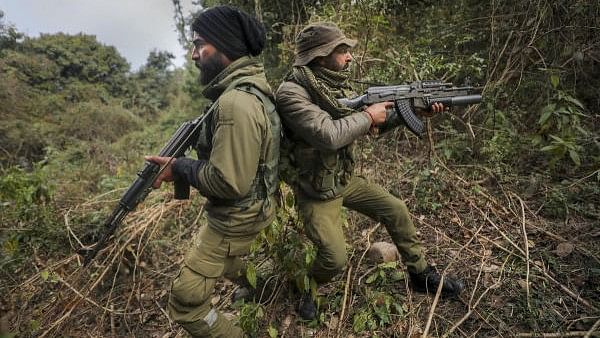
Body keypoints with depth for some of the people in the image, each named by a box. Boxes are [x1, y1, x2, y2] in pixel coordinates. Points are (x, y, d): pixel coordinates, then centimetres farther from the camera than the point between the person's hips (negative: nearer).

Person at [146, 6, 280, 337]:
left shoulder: (236, 103, -29)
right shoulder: (249, 89, 3)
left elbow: (228, 182, -30)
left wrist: (178, 167, -16)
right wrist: (184, 160, 5)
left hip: (233, 220, -10)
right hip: (249, 209, 10)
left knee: (184, 303, 3)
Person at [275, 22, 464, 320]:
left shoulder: (338, 87, 1)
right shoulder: (291, 93, -24)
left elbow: (376, 124, 9)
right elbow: (328, 135, -36)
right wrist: (368, 116, -22)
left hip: (346, 179, 8)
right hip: (316, 192, -7)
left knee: (396, 211, 8)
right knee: (335, 258, -14)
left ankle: (421, 275, 29)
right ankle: (305, 286, 21)